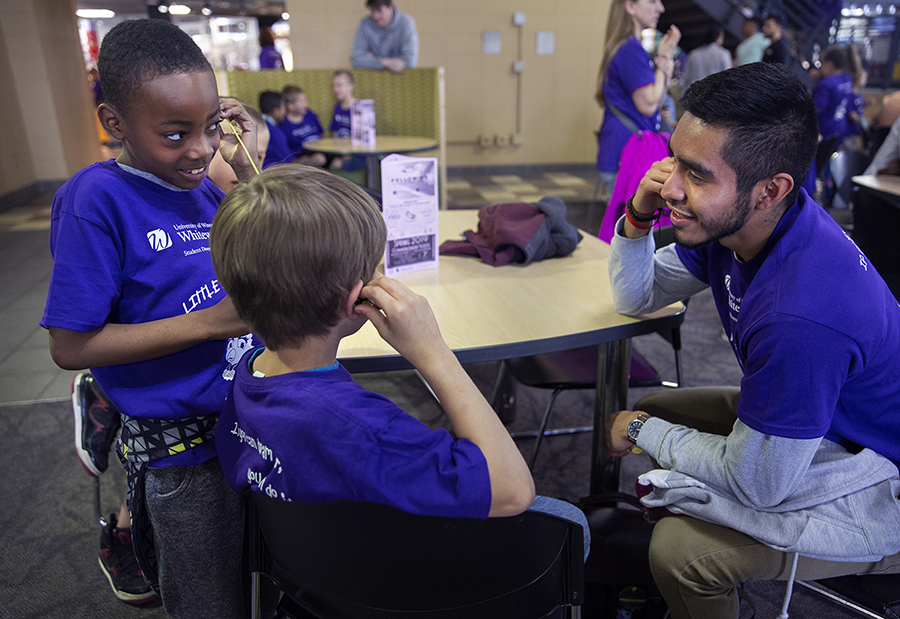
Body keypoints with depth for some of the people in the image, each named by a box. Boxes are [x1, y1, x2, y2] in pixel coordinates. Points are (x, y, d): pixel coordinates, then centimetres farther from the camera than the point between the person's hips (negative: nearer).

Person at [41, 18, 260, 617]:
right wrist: (209, 322, -24)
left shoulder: (203, 189, 2)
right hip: (180, 448, -6)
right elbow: (70, 346, -17)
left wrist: (247, 167, 1)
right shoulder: (98, 199, -17)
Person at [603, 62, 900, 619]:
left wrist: (642, 430, -12)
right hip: (790, 411, 9)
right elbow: (637, 298, 1)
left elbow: (755, 482, -27)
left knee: (680, 550, -24)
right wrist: (639, 216, -18)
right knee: (652, 409, 8)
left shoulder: (802, 314, -39)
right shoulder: (730, 218, -13)